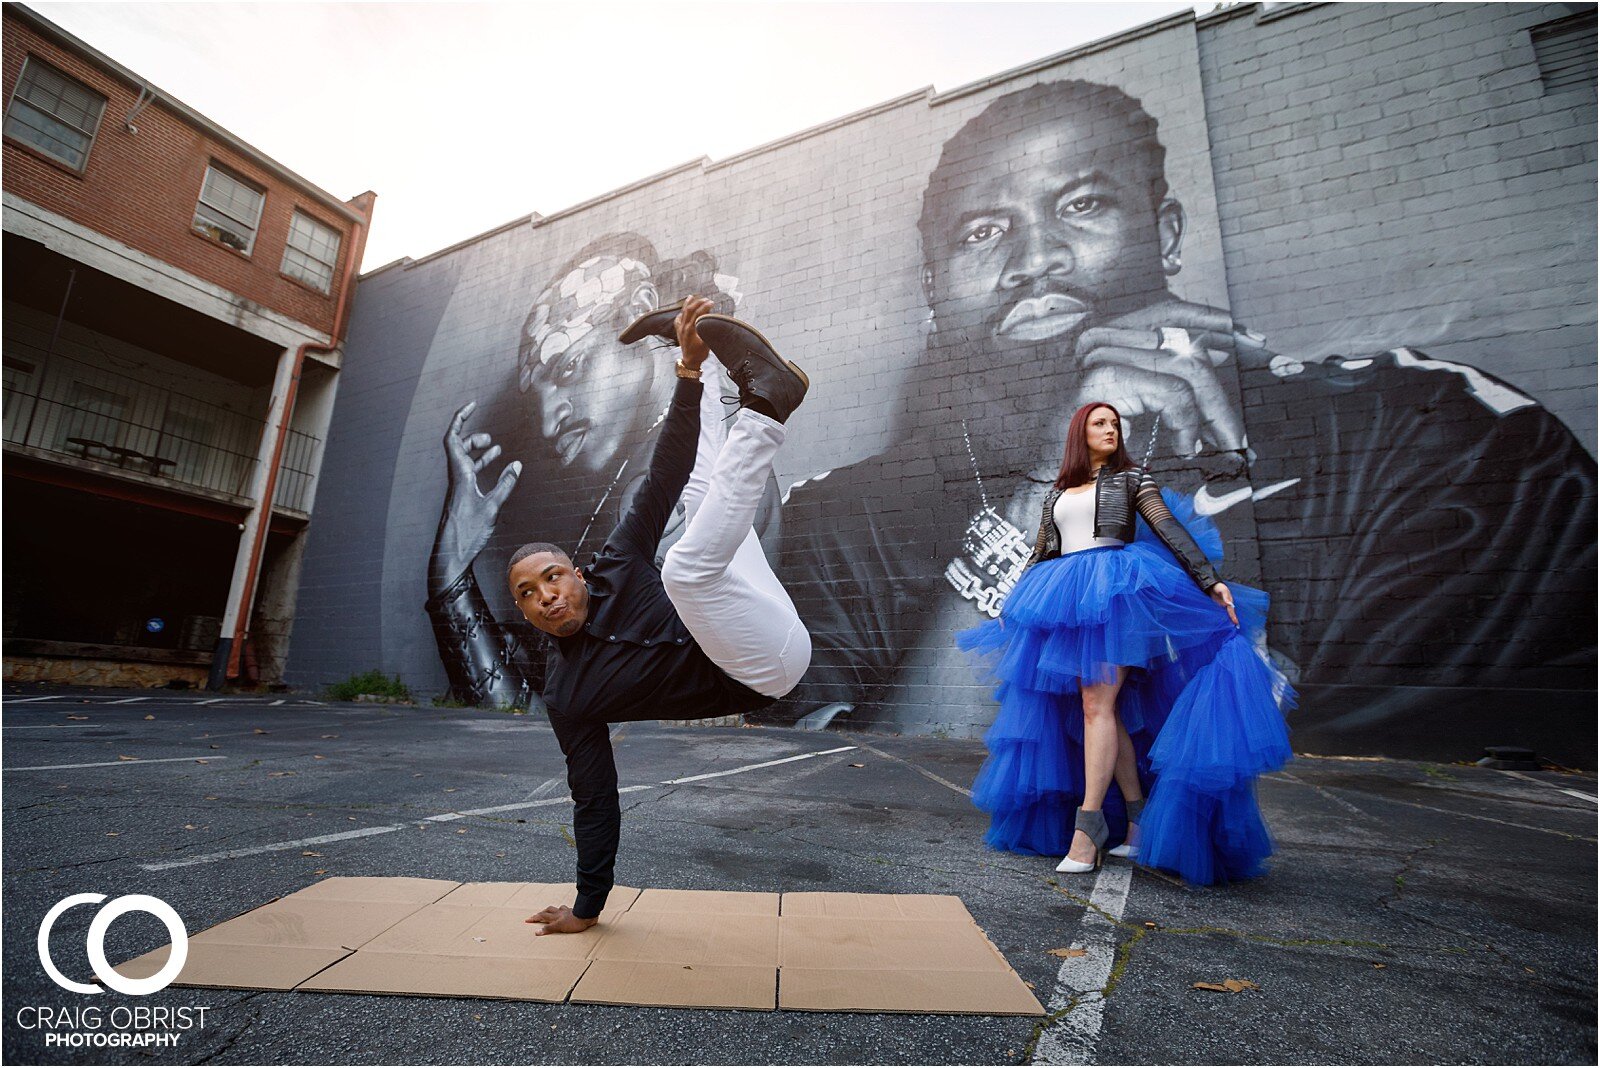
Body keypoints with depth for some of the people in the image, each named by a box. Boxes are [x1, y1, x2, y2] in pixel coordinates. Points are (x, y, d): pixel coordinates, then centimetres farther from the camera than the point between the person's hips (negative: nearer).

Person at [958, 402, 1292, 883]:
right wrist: (1012, 606, 21)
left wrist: (1211, 581, -6)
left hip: (1114, 590, -4)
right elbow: (1041, 553, 22)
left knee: (1098, 704, -14)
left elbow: (1170, 529, 3)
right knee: (1106, 709, 5)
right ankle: (1139, 818, 14)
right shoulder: (1056, 492, 20)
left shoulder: (1132, 478, 12)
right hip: (1064, 598, 4)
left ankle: (1087, 827, -12)